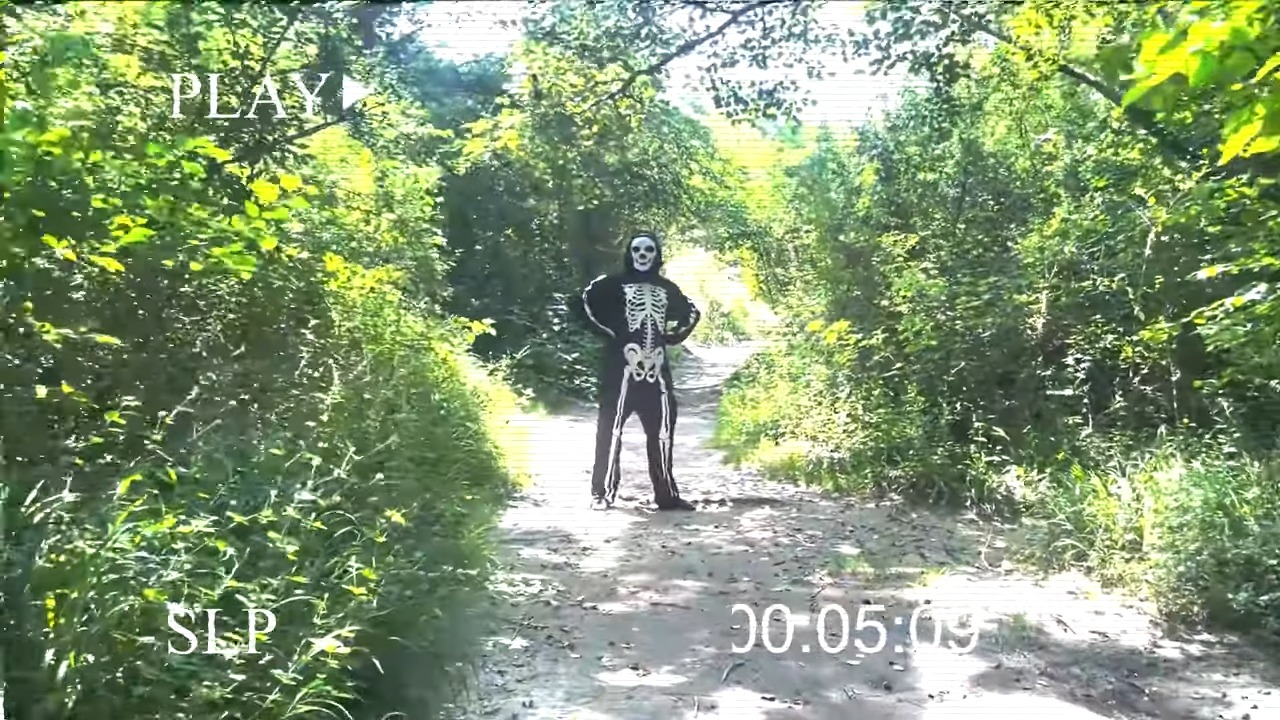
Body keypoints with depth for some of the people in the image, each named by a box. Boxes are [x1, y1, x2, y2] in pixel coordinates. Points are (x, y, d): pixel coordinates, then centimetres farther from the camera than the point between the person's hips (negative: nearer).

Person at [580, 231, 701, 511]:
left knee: (661, 431, 6)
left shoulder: (667, 288, 16)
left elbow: (692, 313, 27)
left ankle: (667, 494, 15)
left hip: (656, 369, 4)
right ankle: (602, 493, 0)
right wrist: (612, 333, -9)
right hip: (621, 367, -4)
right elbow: (588, 302, -7)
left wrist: (672, 338, 16)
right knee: (610, 428, -6)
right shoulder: (613, 284, 3)